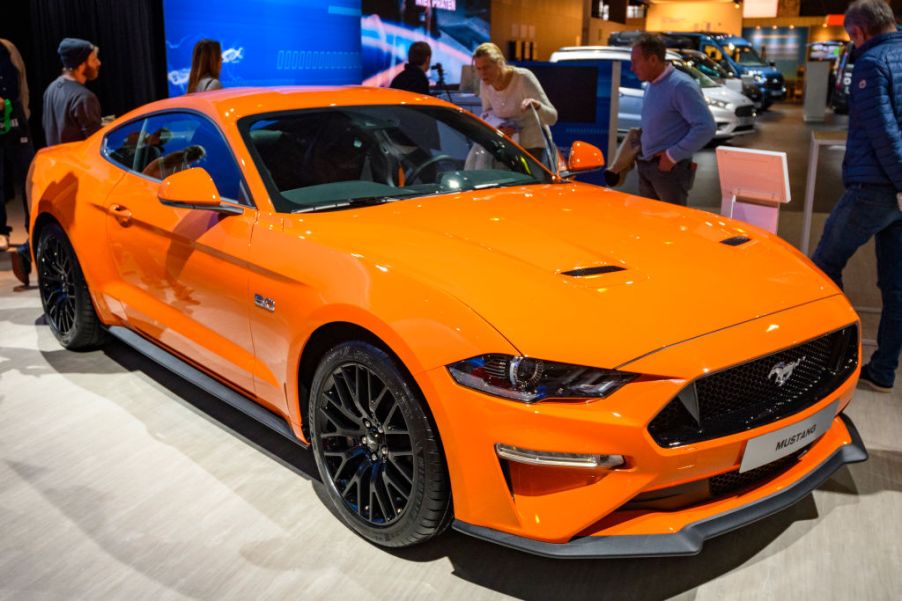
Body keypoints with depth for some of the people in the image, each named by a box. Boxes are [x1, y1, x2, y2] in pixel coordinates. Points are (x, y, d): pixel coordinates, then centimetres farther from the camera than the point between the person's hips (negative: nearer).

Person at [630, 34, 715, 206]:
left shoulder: (681, 86, -17)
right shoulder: (650, 86, 12)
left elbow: (706, 127, -23)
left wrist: (673, 155, -20)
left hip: (670, 168, -9)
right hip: (645, 167, 9)